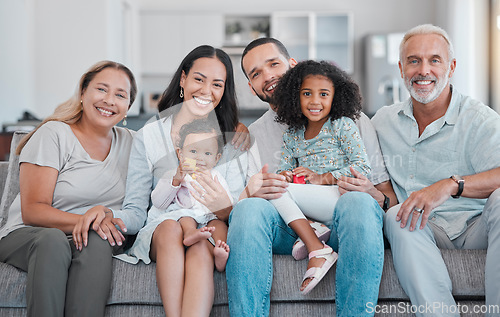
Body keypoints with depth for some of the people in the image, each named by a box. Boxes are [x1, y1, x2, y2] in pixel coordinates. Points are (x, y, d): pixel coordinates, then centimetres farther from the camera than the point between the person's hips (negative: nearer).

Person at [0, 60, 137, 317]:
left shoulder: (128, 142, 11)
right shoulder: (53, 134, -3)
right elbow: (32, 211, -10)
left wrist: (104, 216, -16)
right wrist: (82, 220, -27)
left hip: (96, 242, 3)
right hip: (27, 236, -3)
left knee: (97, 242, -33)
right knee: (53, 240, -37)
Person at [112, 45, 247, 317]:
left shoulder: (232, 141, 9)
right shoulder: (149, 136, 6)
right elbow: (135, 212, 1)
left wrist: (224, 208, -25)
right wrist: (107, 216, -23)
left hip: (211, 236, 0)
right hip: (159, 236, 0)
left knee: (201, 244, -34)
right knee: (171, 226, -34)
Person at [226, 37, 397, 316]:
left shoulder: (351, 120, 13)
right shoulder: (252, 136, 19)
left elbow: (390, 195, 11)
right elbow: (240, 201, 7)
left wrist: (375, 197, -14)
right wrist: (251, 193, -17)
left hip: (339, 230, -1)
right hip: (285, 230, 1)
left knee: (359, 203, -35)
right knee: (250, 208, -31)